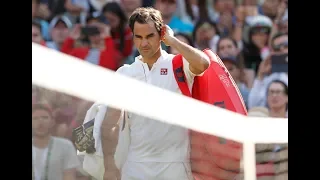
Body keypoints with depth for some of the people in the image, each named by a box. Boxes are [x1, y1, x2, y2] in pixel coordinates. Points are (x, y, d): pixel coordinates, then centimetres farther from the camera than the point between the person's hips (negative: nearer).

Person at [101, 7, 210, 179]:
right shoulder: (124, 73, 8)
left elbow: (203, 63, -23)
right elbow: (109, 123, 9)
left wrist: (171, 40, -10)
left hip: (174, 164, -2)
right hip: (135, 165, 2)